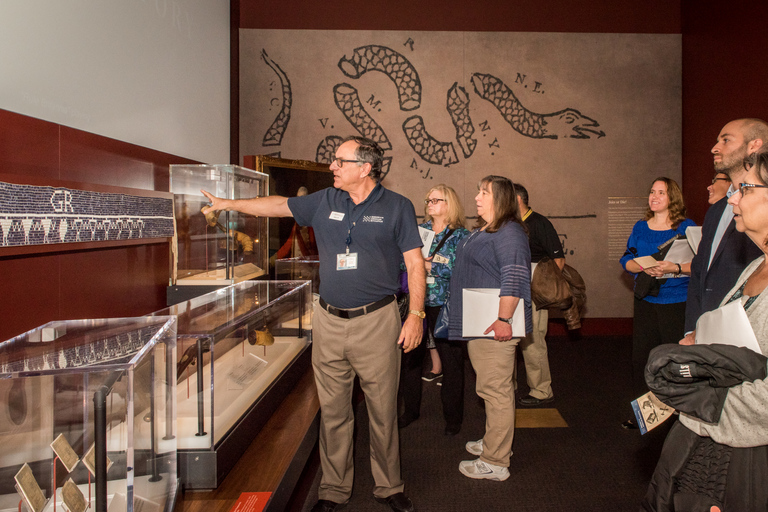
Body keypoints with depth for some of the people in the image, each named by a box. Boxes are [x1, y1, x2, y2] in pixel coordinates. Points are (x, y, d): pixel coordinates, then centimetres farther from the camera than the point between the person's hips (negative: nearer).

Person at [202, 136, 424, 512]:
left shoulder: (397, 207, -2)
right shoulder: (324, 202, 8)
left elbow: (414, 263, -3)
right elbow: (278, 205, 18)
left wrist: (416, 314, -9)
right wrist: (229, 204, 20)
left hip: (376, 321, -3)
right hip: (329, 322, 3)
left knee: (383, 410, 5)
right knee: (332, 411, 10)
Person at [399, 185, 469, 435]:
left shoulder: (460, 236, -2)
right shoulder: (418, 231, 10)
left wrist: (432, 267, -18)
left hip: (445, 305, -4)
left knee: (451, 360, 4)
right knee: (410, 356, 8)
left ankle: (453, 417, 21)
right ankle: (411, 409, 28)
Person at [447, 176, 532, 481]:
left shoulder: (508, 233, -14)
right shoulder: (480, 231, 18)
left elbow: (514, 279, -23)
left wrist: (504, 319, -27)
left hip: (494, 327, -10)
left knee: (495, 391, -4)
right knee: (490, 389, 20)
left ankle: (495, 463, 4)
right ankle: (493, 442, 34)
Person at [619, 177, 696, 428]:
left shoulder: (686, 227, 0)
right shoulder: (640, 227, 12)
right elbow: (626, 259, 8)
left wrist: (675, 267, -23)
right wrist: (644, 267, -12)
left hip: (678, 303, -4)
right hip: (646, 301, 4)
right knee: (641, 356, 4)